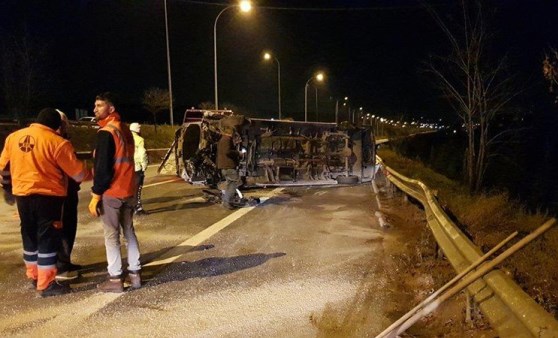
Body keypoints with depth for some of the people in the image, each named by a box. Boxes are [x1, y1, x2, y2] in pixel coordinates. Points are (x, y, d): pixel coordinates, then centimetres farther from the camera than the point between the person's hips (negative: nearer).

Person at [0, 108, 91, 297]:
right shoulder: (57, 142, -13)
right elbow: (78, 173, -12)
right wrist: (91, 174, 8)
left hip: (22, 195, 6)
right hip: (47, 196, -6)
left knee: (29, 236, 19)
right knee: (48, 238, 1)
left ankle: (33, 276, 33)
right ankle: (46, 284, 6)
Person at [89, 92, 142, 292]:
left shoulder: (106, 132, -14)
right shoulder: (125, 130, 13)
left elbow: (103, 167, -19)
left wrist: (95, 194, -14)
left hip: (111, 192, -8)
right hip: (128, 190, 8)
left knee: (111, 235, 0)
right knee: (129, 231, 14)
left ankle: (115, 280, 6)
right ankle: (135, 274, 20)